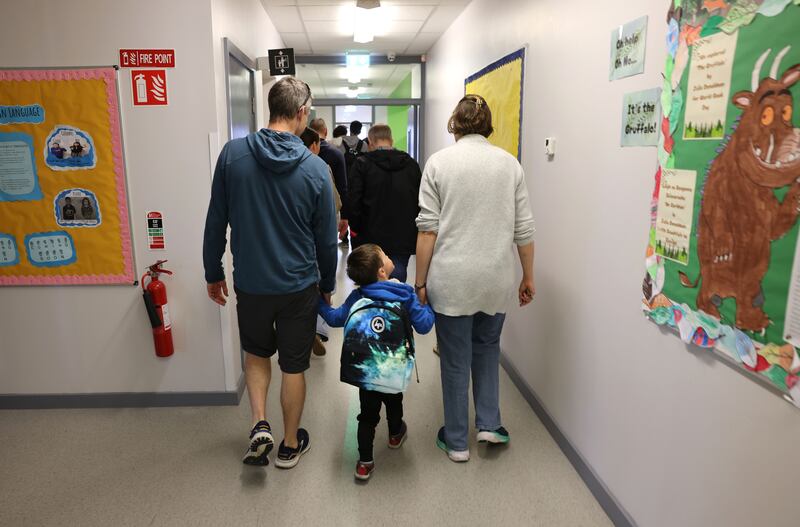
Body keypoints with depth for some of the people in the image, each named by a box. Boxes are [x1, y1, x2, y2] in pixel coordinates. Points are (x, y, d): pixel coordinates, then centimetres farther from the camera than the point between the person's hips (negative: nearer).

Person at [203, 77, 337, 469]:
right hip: (299, 286, -1)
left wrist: (213, 274, 11)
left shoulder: (233, 154, -8)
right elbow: (326, 238, -3)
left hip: (250, 282, 1)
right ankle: (290, 445, 29)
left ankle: (259, 425, 14)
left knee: (257, 353, 26)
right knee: (293, 366, 14)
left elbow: (215, 222, -2)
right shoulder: (315, 168, -11)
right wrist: (327, 284, 12)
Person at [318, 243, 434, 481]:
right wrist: (428, 306, 20)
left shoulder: (357, 296, 8)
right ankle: (395, 434, 54)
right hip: (393, 372, -1)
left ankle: (365, 463, 17)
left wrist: (319, 302, 31)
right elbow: (424, 325, 1)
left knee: (368, 413, 14)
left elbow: (335, 318, 15)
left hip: (363, 370, 2)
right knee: (393, 401, 27)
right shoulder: (405, 295, 0)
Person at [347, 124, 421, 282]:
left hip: (372, 239, -2)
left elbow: (354, 203, -8)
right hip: (404, 239, 3)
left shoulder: (362, 164, -5)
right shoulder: (411, 164, 6)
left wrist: (357, 229, 4)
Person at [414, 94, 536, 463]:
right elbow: (523, 230, 4)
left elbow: (428, 229, -8)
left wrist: (420, 282, -1)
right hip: (496, 280, 3)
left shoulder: (439, 162, -4)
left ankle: (456, 442, 23)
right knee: (487, 347, 25)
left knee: (455, 359, 10)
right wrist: (528, 277, 15)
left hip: (450, 280, -2)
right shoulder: (509, 163, 4)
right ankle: (489, 424, 24)